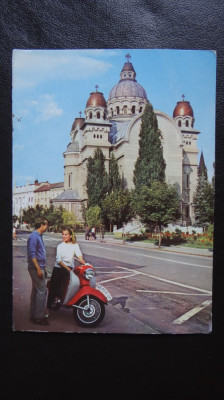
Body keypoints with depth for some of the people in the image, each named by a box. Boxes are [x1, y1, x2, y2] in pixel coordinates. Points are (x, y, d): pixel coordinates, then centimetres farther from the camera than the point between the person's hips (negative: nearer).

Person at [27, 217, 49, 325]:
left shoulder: (38, 236, 15)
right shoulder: (33, 236, -16)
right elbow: (31, 254, -22)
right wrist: (39, 269, -23)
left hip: (38, 268, 10)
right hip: (36, 268, -10)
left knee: (36, 291, 15)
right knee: (42, 291, -8)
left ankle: (34, 315, 24)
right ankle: (39, 317, 0)